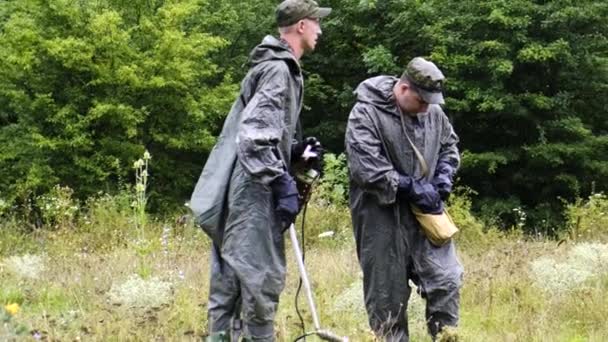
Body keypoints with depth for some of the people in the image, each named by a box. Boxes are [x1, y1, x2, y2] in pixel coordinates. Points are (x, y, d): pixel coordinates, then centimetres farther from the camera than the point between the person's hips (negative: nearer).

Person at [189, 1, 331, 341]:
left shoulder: (279, 67, 19)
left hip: (243, 190, 11)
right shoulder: (278, 69, -14)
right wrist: (282, 183, -23)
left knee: (231, 277, 12)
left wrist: (298, 149, 11)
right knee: (262, 275, -7)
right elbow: (255, 135, -23)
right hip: (254, 190, -11)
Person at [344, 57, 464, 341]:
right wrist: (413, 188, -18)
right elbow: (365, 168, -22)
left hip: (424, 214, 5)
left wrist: (443, 179, 2)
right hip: (382, 217, -5)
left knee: (446, 279, -1)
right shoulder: (367, 113, -14)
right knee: (387, 295, 3)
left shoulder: (433, 111, 4)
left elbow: (449, 146, 22)